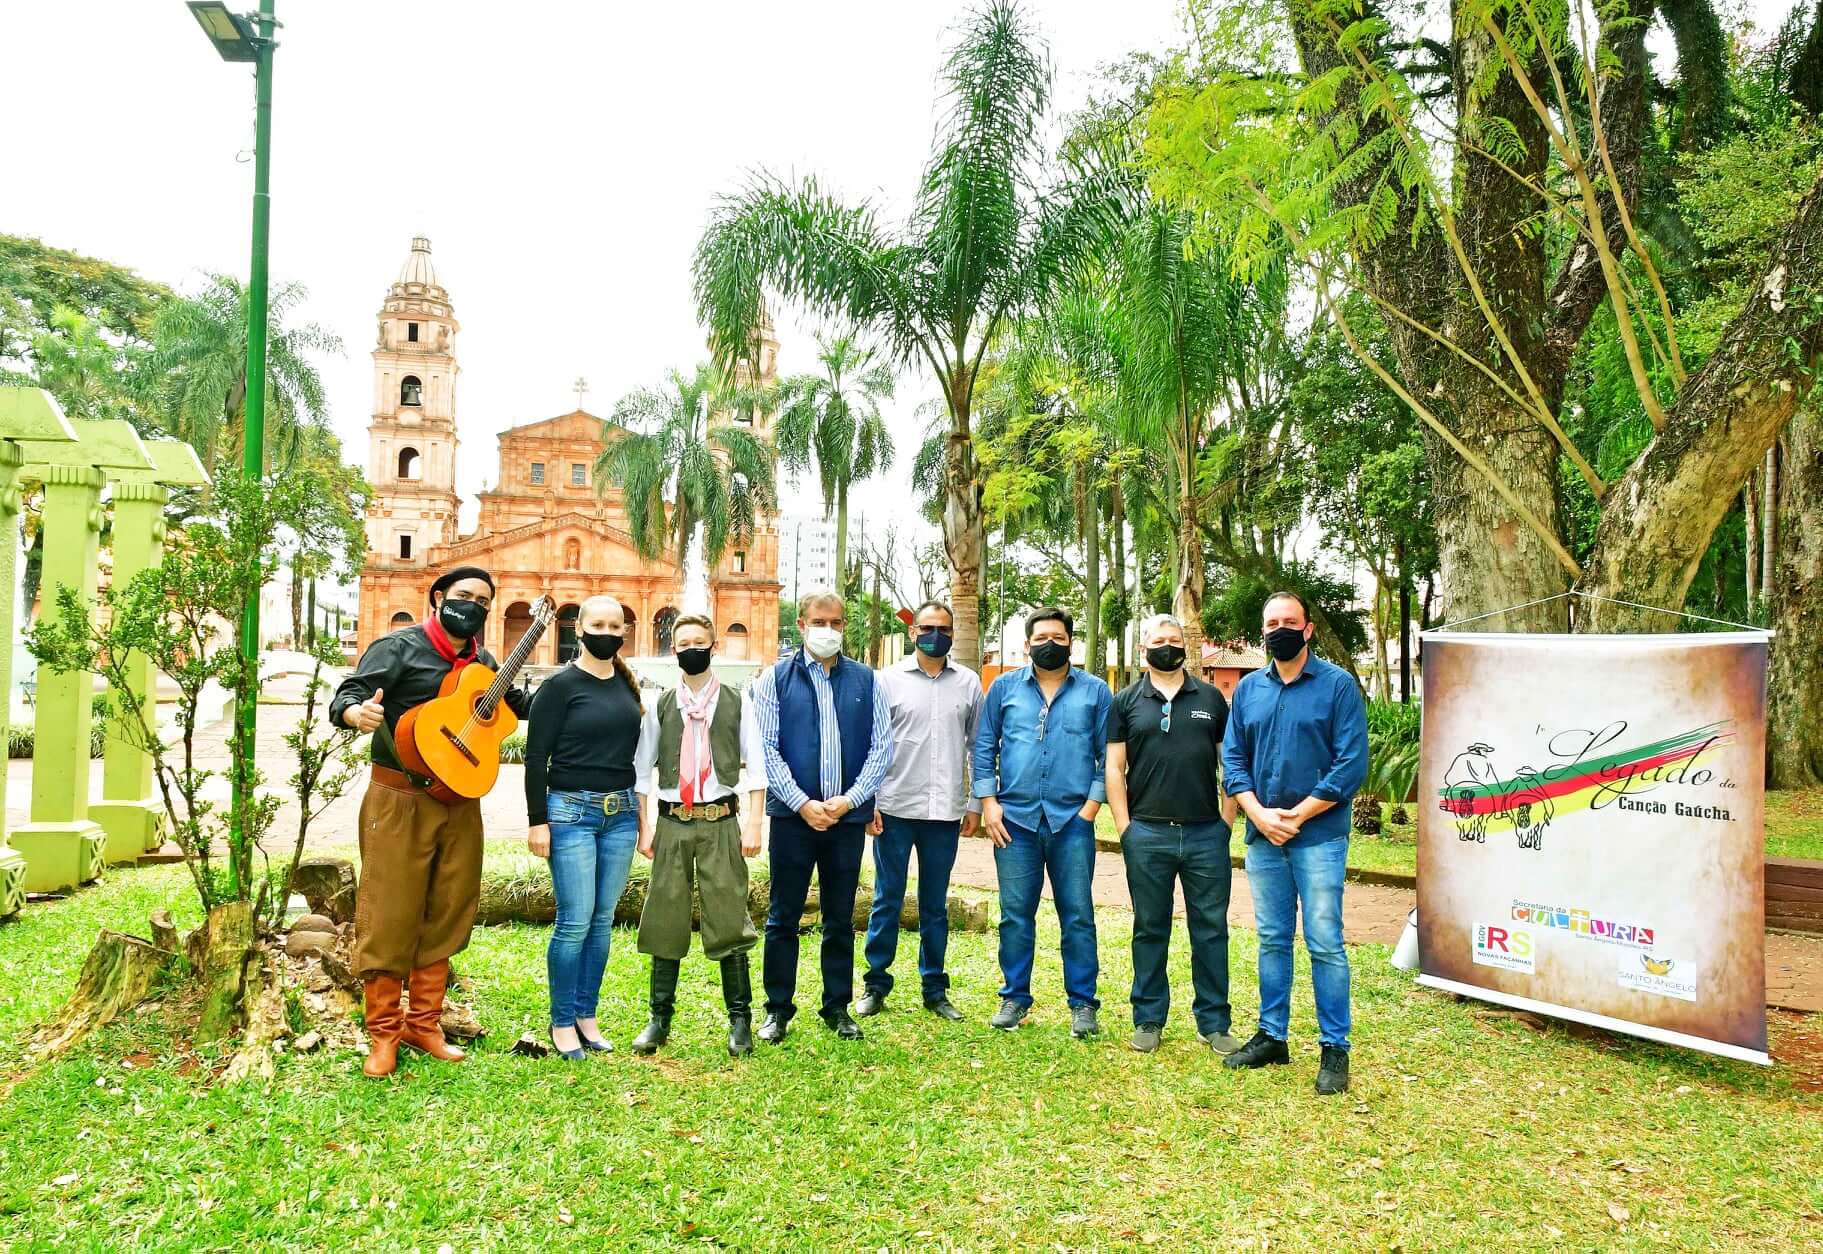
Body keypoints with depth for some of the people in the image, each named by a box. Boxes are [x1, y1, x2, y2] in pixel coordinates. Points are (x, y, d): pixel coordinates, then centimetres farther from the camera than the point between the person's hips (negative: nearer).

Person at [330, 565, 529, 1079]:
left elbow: (518, 704, 26)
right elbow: (345, 695, -15)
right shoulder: (401, 647, -6)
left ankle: (423, 1025, 23)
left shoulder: (482, 664, 13)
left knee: (446, 917, 10)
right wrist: (357, 713, -38)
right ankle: (384, 1033, 12)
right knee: (390, 917, -2)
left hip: (461, 803, 6)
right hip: (400, 801, -6)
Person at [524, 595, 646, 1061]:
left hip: (621, 813, 5)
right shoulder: (561, 685, -7)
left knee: (603, 920, 10)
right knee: (575, 922, -4)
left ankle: (586, 1016, 22)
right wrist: (537, 821, -10)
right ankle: (562, 1022, 12)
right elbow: (536, 756, -8)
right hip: (571, 811, -5)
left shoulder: (627, 685, 10)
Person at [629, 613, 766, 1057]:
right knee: (665, 920, 6)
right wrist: (642, 826, 3)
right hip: (672, 824, 2)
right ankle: (659, 1019, 17)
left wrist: (753, 823, -3)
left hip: (721, 823, -2)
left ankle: (739, 1020, 9)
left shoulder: (736, 703, 4)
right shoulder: (661, 705, 8)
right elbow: (642, 768, 9)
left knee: (728, 921, -1)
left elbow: (755, 766, 4)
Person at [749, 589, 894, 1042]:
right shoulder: (775, 679, 3)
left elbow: (882, 747, 3)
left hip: (848, 816, 2)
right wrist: (802, 804, -12)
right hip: (792, 815, -1)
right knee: (783, 917, 6)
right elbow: (766, 748, -4)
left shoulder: (866, 681, 7)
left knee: (841, 919, 11)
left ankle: (838, 1008, 22)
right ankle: (778, 1009, 18)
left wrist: (849, 800, -8)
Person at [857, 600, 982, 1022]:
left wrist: (975, 804, 7)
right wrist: (869, 801, -4)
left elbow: (978, 746, 10)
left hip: (945, 812, 2)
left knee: (936, 906, 12)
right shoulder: (890, 679, 1)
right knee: (887, 900, 6)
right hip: (895, 808, -1)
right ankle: (876, 984, 18)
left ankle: (935, 989, 21)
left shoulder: (968, 683, 6)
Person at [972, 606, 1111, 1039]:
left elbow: (1109, 754, 6)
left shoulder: (1095, 691, 6)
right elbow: (984, 747, 8)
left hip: (1072, 820, -1)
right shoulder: (1005, 687, 8)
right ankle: (1014, 998, 20)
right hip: (1015, 818, 1)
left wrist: (1092, 804, -3)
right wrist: (988, 802, 0)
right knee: (1015, 915, 7)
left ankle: (1083, 1003, 14)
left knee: (1078, 916, 3)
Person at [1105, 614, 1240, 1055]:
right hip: (1147, 836, -1)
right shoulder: (1126, 702, 6)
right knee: (1150, 931, 9)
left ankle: (1214, 1023, 18)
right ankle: (1149, 1020, 20)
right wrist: (1124, 827, -3)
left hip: (1206, 835, 1)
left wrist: (1227, 820, 1)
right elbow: (1114, 768, 4)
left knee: (1211, 930, 7)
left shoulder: (1211, 698, 9)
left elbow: (1230, 763, 10)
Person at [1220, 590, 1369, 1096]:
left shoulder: (1337, 684, -3)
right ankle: (1272, 1036, 23)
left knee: (1324, 943, -2)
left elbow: (1353, 762, -9)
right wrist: (1260, 814, -7)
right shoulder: (1248, 688, 9)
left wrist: (1297, 814, -13)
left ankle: (1335, 1048, 9)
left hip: (1318, 835, -4)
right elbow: (1232, 758, 8)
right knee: (1272, 939, 12)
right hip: (1262, 836, 4)